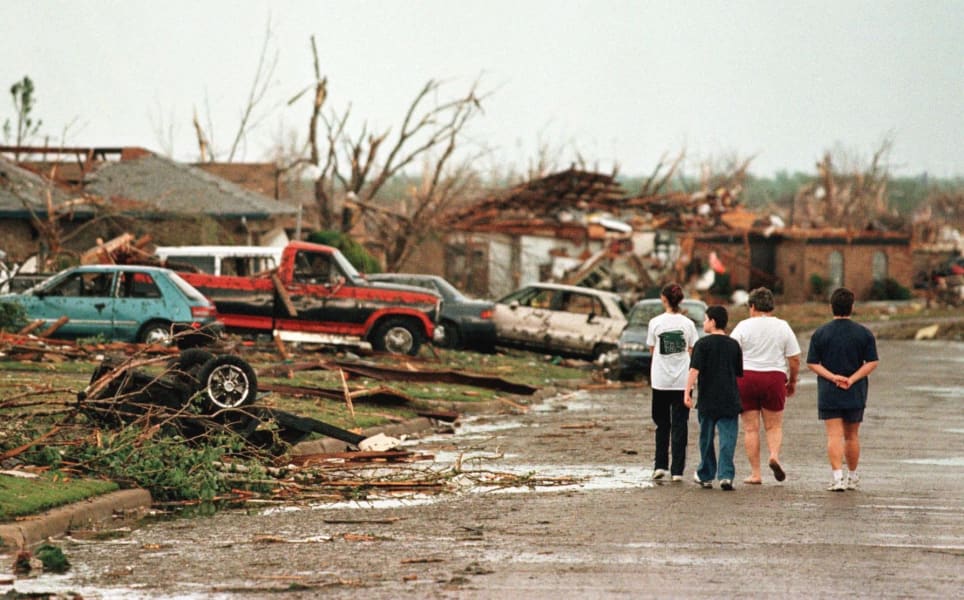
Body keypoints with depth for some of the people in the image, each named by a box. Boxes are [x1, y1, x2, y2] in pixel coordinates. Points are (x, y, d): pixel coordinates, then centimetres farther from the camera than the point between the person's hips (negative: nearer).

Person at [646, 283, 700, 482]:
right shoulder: (687, 323, -2)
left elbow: (652, 350, 3)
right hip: (682, 380, 0)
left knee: (662, 423, 13)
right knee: (679, 424, 3)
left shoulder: (655, 323, -4)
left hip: (660, 380, 0)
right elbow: (692, 351, 1)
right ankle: (677, 470, 0)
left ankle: (660, 465, 9)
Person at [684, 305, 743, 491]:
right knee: (727, 439, -1)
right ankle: (726, 475, -14)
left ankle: (706, 476, 21)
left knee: (706, 438, 11)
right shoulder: (734, 345, 7)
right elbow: (740, 373, 14)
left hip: (708, 399, -2)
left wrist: (687, 392, -16)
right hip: (730, 399, 2)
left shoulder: (703, 344, -6)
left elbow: (694, 370, -15)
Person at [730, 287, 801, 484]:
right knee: (774, 425, 12)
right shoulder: (783, 327, 4)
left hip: (746, 378, -1)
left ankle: (755, 473, 3)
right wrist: (792, 382, 16)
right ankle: (774, 455, -16)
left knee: (750, 427, 4)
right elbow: (794, 359, 3)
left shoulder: (743, 326, -2)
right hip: (775, 378, 1)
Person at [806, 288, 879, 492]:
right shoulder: (864, 333, 0)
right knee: (851, 436, 14)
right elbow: (872, 362, -5)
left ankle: (837, 476, -18)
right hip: (855, 394, 1)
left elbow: (812, 363, -5)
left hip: (829, 393, -1)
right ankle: (853, 478, 23)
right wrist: (852, 379, -10)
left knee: (834, 436, -4)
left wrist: (832, 377, -10)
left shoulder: (820, 334, -1)